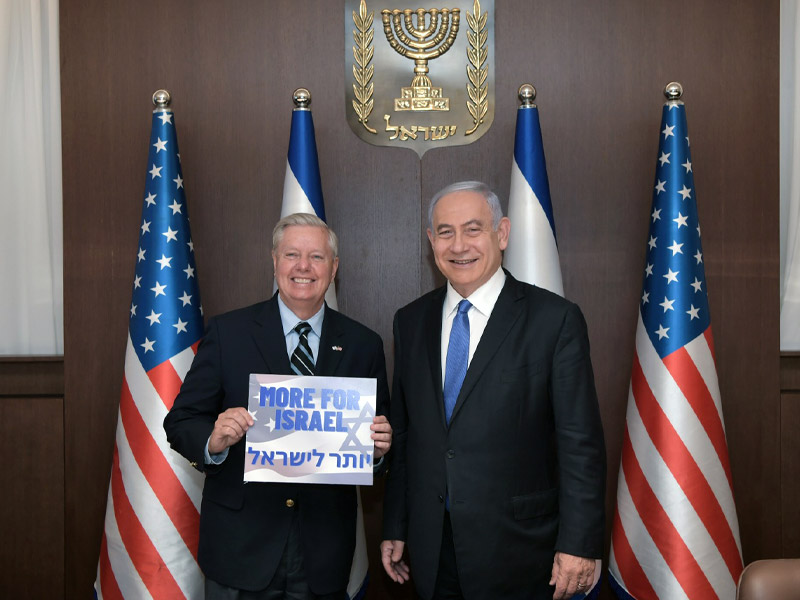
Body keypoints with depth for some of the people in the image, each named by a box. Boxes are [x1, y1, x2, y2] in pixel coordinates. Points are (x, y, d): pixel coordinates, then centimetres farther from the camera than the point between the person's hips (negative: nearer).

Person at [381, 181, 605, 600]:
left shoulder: (556, 320, -9)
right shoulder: (411, 321, 6)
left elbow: (581, 443, -9)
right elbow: (402, 433, 10)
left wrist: (580, 544, -12)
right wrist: (394, 527, 10)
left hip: (517, 554, -4)